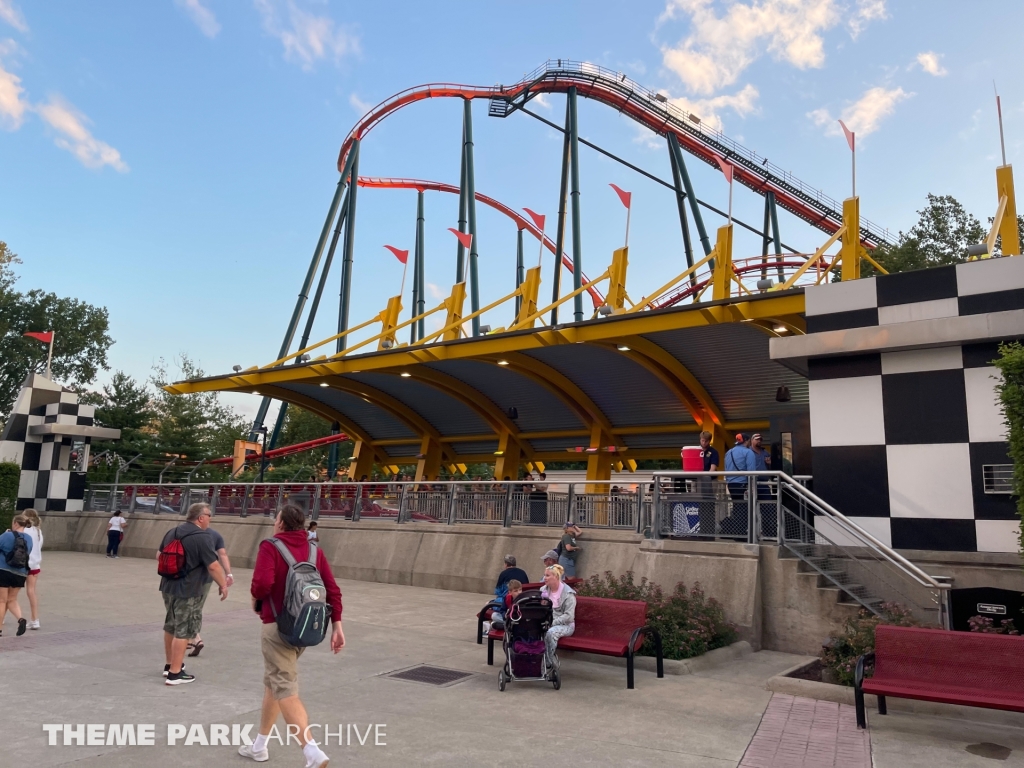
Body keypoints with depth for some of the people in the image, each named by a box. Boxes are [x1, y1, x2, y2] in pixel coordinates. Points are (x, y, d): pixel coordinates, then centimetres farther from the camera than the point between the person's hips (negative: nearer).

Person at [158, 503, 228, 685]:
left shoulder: (171, 532, 8)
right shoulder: (203, 538, -18)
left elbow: (159, 557, 19)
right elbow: (213, 566, -19)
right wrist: (223, 585, -7)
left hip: (168, 586, 8)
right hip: (189, 591, -8)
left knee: (170, 626, 21)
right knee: (183, 631, -1)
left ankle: (169, 664, 35)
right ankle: (175, 673, 4)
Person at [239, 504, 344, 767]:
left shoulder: (270, 546, -9)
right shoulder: (314, 549, 6)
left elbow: (262, 583, -23)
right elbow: (332, 589, 1)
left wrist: (256, 599, -1)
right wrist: (336, 626, 3)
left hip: (278, 626, -7)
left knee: (285, 690, -5)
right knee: (273, 682, 23)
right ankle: (259, 745, 35)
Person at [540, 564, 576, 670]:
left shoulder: (568, 593, -8)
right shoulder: (543, 590, 10)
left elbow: (569, 616, -15)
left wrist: (552, 623, -23)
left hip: (565, 625, -4)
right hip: (546, 623, 4)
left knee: (551, 632, -36)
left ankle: (551, 663, -19)